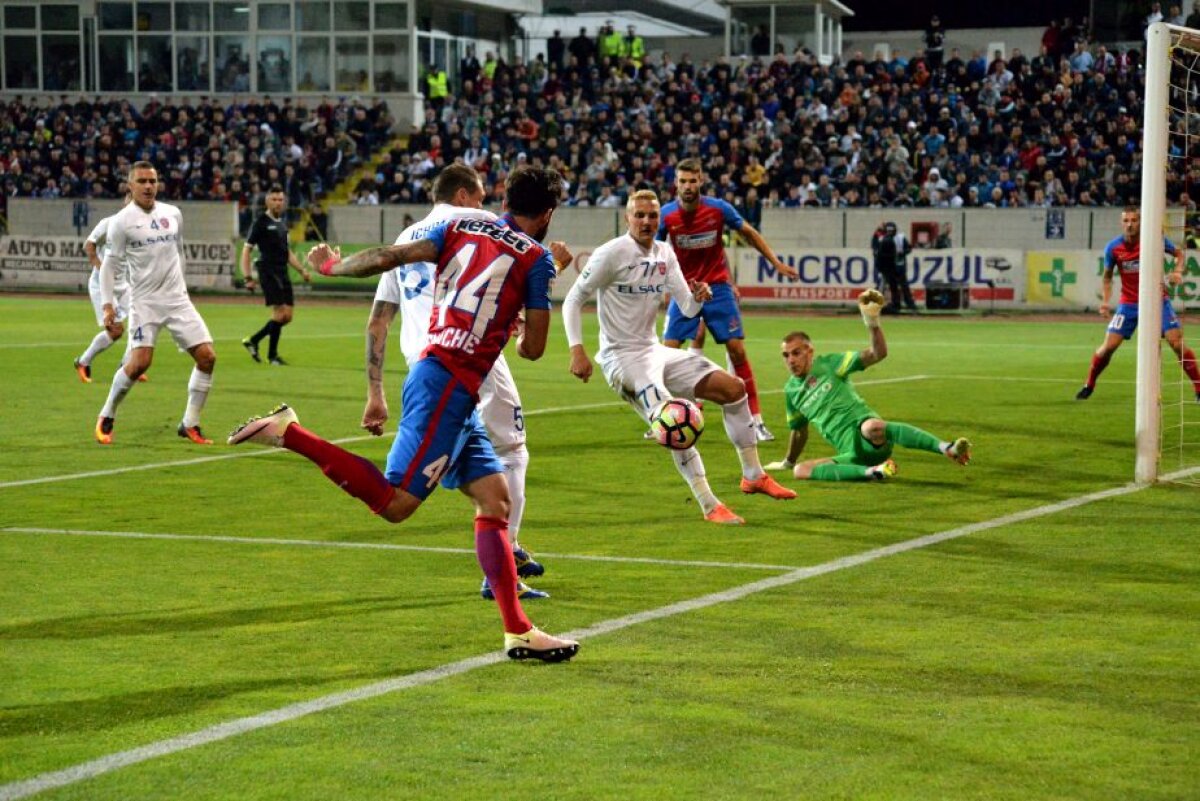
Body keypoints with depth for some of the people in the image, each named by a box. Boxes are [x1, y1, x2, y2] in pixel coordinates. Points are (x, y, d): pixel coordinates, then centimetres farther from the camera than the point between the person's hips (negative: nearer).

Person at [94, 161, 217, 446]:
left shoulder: (173, 214, 9)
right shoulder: (122, 221, -5)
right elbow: (110, 264, -3)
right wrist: (108, 304, -10)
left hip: (177, 299, 5)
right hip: (144, 302, -5)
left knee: (207, 357, -6)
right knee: (141, 361, -20)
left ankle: (190, 424, 6)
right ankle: (106, 418, 2)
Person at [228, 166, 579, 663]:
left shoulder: (459, 229, 14)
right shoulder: (537, 259, -1)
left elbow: (388, 257, 3)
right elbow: (533, 348, -2)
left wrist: (333, 266, 19)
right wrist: (517, 332, 21)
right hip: (448, 386, -8)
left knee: (495, 498, 9)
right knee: (394, 504, -12)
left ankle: (517, 631, 7)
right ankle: (290, 433, -15)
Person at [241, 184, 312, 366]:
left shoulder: (282, 222, 17)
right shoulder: (261, 222, -5)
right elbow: (246, 250, -6)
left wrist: (302, 269, 20)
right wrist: (248, 277, -13)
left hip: (283, 273, 8)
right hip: (268, 272, -8)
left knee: (287, 316, 4)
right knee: (280, 313, -12)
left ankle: (252, 341, 18)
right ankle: (272, 355, 0)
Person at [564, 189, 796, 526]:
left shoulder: (665, 254, 8)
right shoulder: (612, 254, -13)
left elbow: (687, 309, 7)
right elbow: (573, 301, -11)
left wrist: (698, 297, -17)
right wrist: (577, 350, -22)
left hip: (654, 350, 8)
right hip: (622, 357, -8)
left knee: (733, 387, 4)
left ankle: (753, 475, 15)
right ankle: (710, 506, -18)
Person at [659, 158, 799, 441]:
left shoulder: (719, 209, -11)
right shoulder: (666, 215, -12)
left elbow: (749, 233, 4)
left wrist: (776, 263, 3)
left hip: (717, 288, 0)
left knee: (737, 350, -5)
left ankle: (756, 420, 3)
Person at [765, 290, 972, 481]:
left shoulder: (828, 364, 7)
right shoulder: (791, 390, 20)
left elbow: (878, 354, -3)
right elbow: (799, 430, 37)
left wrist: (873, 323, -18)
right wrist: (788, 462, 49)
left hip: (865, 434, -5)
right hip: (851, 454, 5)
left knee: (871, 427, -43)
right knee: (800, 471, -21)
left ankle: (947, 448, -52)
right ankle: (872, 472, -29)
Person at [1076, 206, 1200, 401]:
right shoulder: (1113, 248, -9)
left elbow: (1178, 254, 6)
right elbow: (1107, 277, 6)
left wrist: (1178, 272, -14)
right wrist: (1105, 301, -9)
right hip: (1129, 303, 1)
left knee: (1177, 342, -12)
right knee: (1108, 346, -6)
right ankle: (1088, 386, 16)